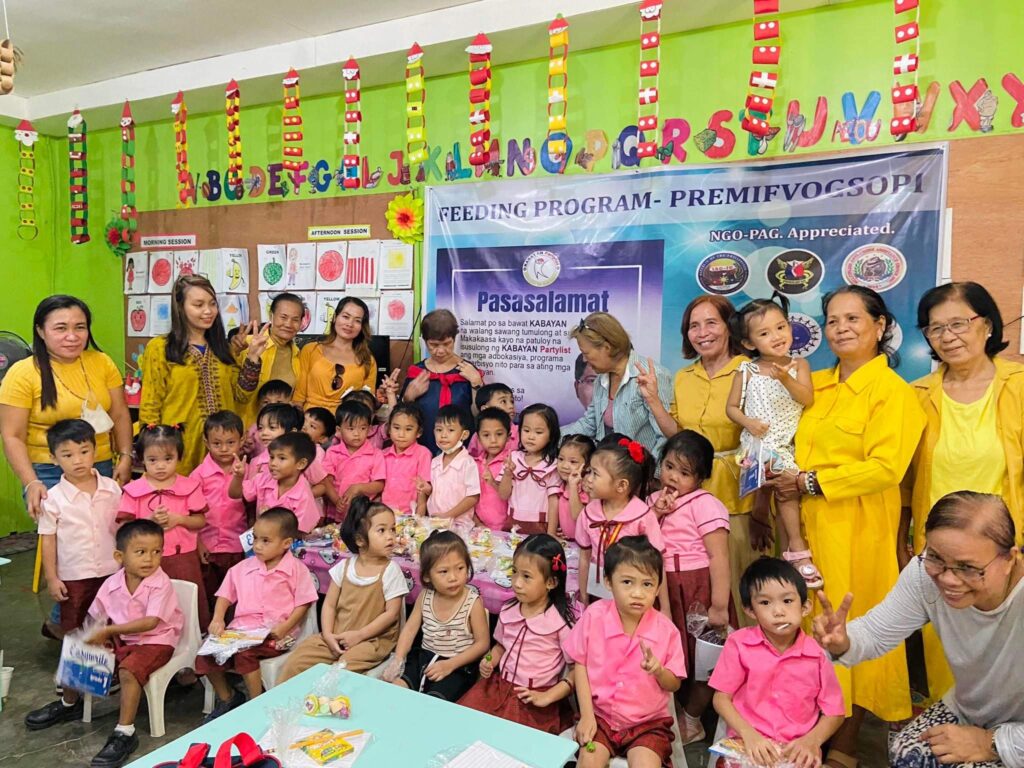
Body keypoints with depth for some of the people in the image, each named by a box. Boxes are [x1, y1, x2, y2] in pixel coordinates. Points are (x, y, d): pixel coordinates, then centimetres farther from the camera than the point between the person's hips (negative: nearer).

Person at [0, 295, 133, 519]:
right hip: (49, 475, -3)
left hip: (102, 469, 3)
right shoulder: (23, 373, -7)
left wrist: (125, 457, -3)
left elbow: (120, 416, 8)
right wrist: (31, 483, -17)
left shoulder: (102, 362, 3)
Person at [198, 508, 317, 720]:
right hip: (241, 629, 6)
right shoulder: (243, 568, 10)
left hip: (274, 633, -5)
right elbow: (226, 595, 15)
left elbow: (303, 604, -5)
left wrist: (285, 627, -18)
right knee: (206, 655, -11)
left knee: (244, 653, -31)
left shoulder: (296, 569, -3)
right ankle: (227, 698, 15)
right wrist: (218, 619, -2)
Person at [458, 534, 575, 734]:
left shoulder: (561, 621, -13)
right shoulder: (508, 611, 3)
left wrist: (547, 697, -17)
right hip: (498, 685, 5)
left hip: (533, 697, -5)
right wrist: (489, 662, 1)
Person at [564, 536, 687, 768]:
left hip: (648, 721, 0)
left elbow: (674, 684, 0)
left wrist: (658, 670, -23)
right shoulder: (594, 616, -11)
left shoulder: (666, 630, -11)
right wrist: (586, 715, -7)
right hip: (600, 715, 0)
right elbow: (580, 665, -2)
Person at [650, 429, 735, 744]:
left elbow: (719, 557, -17)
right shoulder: (654, 501, 7)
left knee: (701, 659, 8)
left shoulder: (704, 505, -13)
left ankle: (691, 721, 29)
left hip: (696, 592, -5)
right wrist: (655, 515, -10)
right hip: (661, 590, 6)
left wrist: (719, 606, -21)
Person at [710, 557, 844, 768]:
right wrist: (749, 735, -16)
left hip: (798, 750, 1)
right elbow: (722, 698, -1)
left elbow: (835, 712, 6)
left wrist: (811, 741, -11)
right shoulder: (739, 644, -5)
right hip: (748, 743, -1)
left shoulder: (817, 654, -4)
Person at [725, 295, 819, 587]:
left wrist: (786, 379, -24)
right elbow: (731, 407, 5)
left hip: (787, 445, 1)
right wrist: (748, 422, -12)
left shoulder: (798, 366, 3)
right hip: (757, 444, 0)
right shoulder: (746, 371, 1)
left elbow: (807, 399, -10)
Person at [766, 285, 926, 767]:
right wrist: (784, 482, 4)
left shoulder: (892, 390, -7)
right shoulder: (816, 385, 12)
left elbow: (885, 468, -16)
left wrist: (811, 482, -15)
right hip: (809, 524, 5)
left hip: (857, 529, -5)